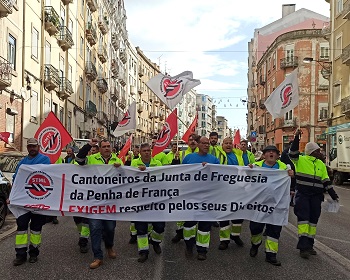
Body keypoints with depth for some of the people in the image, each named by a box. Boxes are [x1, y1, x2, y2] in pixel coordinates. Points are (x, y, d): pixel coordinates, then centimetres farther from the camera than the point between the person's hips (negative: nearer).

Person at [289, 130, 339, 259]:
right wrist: (296, 138, -31)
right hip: (302, 194, -5)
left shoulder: (321, 164, 13)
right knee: (303, 218, -11)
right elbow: (292, 154, -23)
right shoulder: (300, 160, -2)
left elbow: (326, 181, 14)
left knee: (313, 220, 8)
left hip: (316, 196, 6)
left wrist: (333, 195, 9)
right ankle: (303, 246, -11)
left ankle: (309, 245, 19)